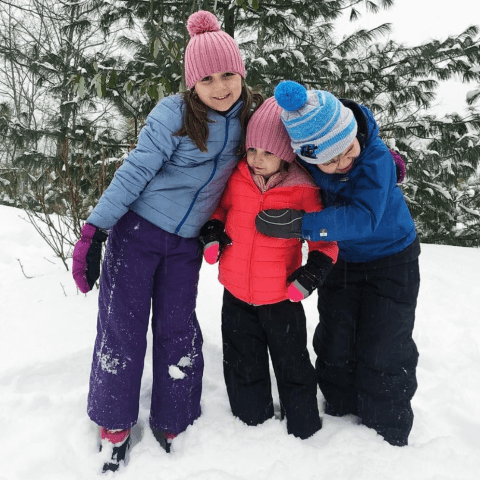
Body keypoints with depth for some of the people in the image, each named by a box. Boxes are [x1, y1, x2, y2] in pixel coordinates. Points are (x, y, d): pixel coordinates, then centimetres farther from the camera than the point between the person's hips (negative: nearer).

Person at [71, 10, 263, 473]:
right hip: (136, 231, -3)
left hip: (185, 244, 3)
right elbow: (134, 171, -15)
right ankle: (114, 426, 20)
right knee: (122, 327, 2)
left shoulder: (250, 116, -2)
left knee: (179, 331, 5)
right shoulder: (174, 114, -17)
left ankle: (172, 426, 23)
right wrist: (94, 229, -16)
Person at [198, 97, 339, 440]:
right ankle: (253, 425, 40)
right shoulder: (236, 177, -5)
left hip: (281, 297, -3)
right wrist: (212, 232, -2)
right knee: (243, 367, 18)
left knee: (292, 367, 14)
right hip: (236, 294, 4)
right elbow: (221, 206, 15)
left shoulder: (302, 190, -15)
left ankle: (304, 431, 36)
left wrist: (313, 272, -17)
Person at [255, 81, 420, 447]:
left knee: (382, 354, 2)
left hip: (391, 261, -4)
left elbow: (363, 218, -41)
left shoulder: (376, 157, -32)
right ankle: (340, 415, 36)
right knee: (334, 346, 13)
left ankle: (388, 438, 23)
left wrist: (301, 224, -46)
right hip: (341, 260, 4)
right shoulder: (304, 160, -20)